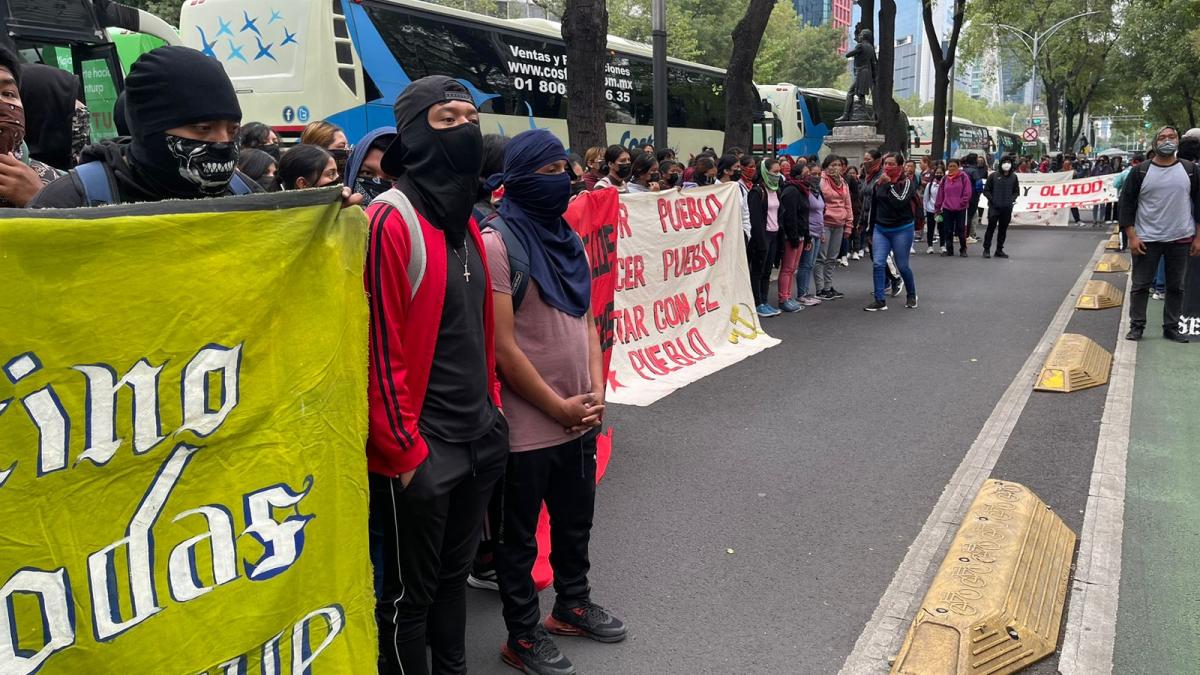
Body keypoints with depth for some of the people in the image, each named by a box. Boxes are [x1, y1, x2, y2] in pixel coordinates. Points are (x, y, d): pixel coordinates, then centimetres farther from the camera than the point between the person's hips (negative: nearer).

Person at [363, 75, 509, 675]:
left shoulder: (462, 219, 10)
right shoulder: (390, 221, -17)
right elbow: (378, 345, -19)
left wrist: (492, 406, 15)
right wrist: (404, 451, -17)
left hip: (478, 437, 8)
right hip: (421, 450, -8)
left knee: (453, 575, 22)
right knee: (408, 595, 9)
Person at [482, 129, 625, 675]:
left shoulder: (568, 239, 9)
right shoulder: (498, 244, -16)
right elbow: (502, 348, -19)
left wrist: (596, 394, 0)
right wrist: (560, 408, -14)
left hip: (580, 419, 8)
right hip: (527, 426, -7)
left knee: (575, 522, 22)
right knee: (520, 537, 10)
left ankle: (572, 605, 43)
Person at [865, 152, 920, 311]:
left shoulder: (907, 182, -8)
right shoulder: (878, 183, 7)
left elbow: (900, 201, -26)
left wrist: (889, 184, -20)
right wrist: (871, 231, 18)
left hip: (902, 230, -4)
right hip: (880, 229, 4)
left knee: (902, 266, 3)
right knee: (878, 263, -7)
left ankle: (912, 295, 27)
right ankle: (880, 301, -3)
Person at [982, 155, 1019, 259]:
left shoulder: (1013, 177, 8)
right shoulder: (993, 176, -1)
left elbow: (1017, 191, 15)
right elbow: (986, 190, 0)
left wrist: (1012, 199, -2)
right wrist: (991, 199, -10)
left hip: (1007, 208, 3)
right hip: (994, 207, -3)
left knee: (1003, 229, 8)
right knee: (991, 227, -5)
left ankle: (999, 250, 16)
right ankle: (986, 249, 2)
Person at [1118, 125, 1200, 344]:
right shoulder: (1140, 171, -2)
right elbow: (1127, 203, -2)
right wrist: (1131, 236, -10)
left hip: (1181, 240, 2)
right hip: (1147, 240, -2)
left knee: (1176, 286, 8)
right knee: (1140, 285, 2)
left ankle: (1171, 327, 18)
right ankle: (1137, 326, 12)